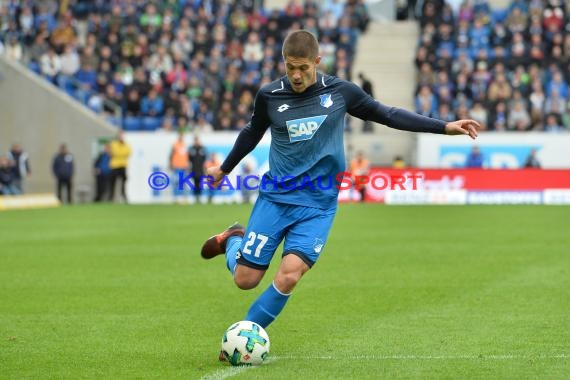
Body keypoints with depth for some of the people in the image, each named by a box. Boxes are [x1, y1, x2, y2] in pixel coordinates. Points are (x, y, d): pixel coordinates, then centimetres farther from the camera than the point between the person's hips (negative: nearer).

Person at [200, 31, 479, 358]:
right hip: (275, 197, 1)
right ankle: (233, 240, 35)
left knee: (289, 275, -19)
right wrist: (224, 168, 31)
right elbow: (253, 133, 17)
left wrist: (446, 127, -1)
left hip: (318, 205, 0)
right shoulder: (269, 96, -3)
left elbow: (388, 115, 4)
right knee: (245, 279, -1)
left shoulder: (340, 92, -4)